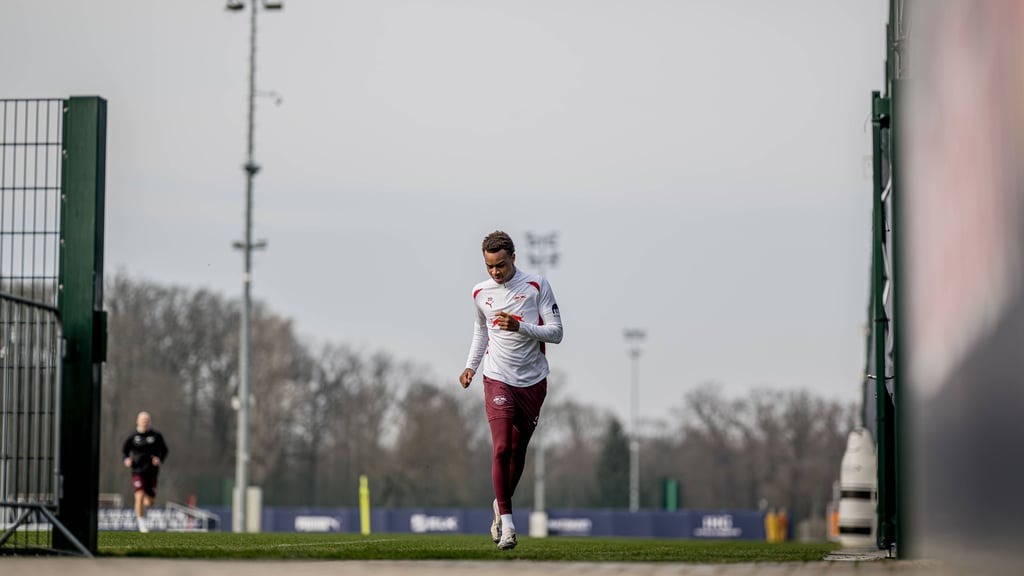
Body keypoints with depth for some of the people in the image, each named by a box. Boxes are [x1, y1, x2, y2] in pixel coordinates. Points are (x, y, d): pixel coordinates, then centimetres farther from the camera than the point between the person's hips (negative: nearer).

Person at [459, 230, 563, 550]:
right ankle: (506, 520, -11)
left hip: (533, 381, 0)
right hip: (497, 380, 0)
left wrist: (520, 326, -22)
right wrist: (471, 366, 11)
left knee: (518, 450, 8)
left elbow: (555, 333, -7)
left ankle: (501, 505, 32)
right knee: (501, 448, -15)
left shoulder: (536, 285, -5)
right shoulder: (481, 292, 5)